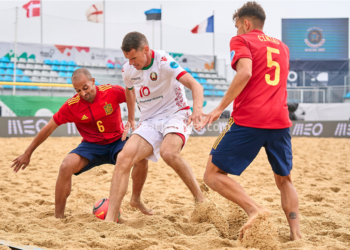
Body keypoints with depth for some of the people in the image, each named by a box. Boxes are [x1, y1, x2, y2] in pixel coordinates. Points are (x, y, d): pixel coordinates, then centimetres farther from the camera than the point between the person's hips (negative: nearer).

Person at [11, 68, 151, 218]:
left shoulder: (112, 92, -17)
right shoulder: (72, 105, -13)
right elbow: (49, 128, -6)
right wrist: (28, 153, -3)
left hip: (117, 141, 0)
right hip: (91, 145, 0)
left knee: (141, 157, -28)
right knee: (66, 166, -28)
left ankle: (136, 200, -1)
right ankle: (58, 217, -14)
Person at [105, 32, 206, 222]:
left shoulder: (164, 62, -17)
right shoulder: (128, 70, 2)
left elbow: (195, 85, -28)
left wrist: (197, 109, -48)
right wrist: (130, 117, 37)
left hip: (176, 115, -5)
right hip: (149, 122, 5)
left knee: (168, 152, -36)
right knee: (124, 158, -19)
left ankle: (200, 200, -17)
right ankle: (110, 219, -20)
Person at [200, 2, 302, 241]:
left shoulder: (241, 40, 4)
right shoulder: (282, 47, 23)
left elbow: (245, 73, -14)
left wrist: (220, 108, -12)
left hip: (249, 120, -6)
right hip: (280, 120, 6)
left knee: (213, 174, 0)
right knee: (284, 179, 19)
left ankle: (254, 209, -20)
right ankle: (296, 233, 4)